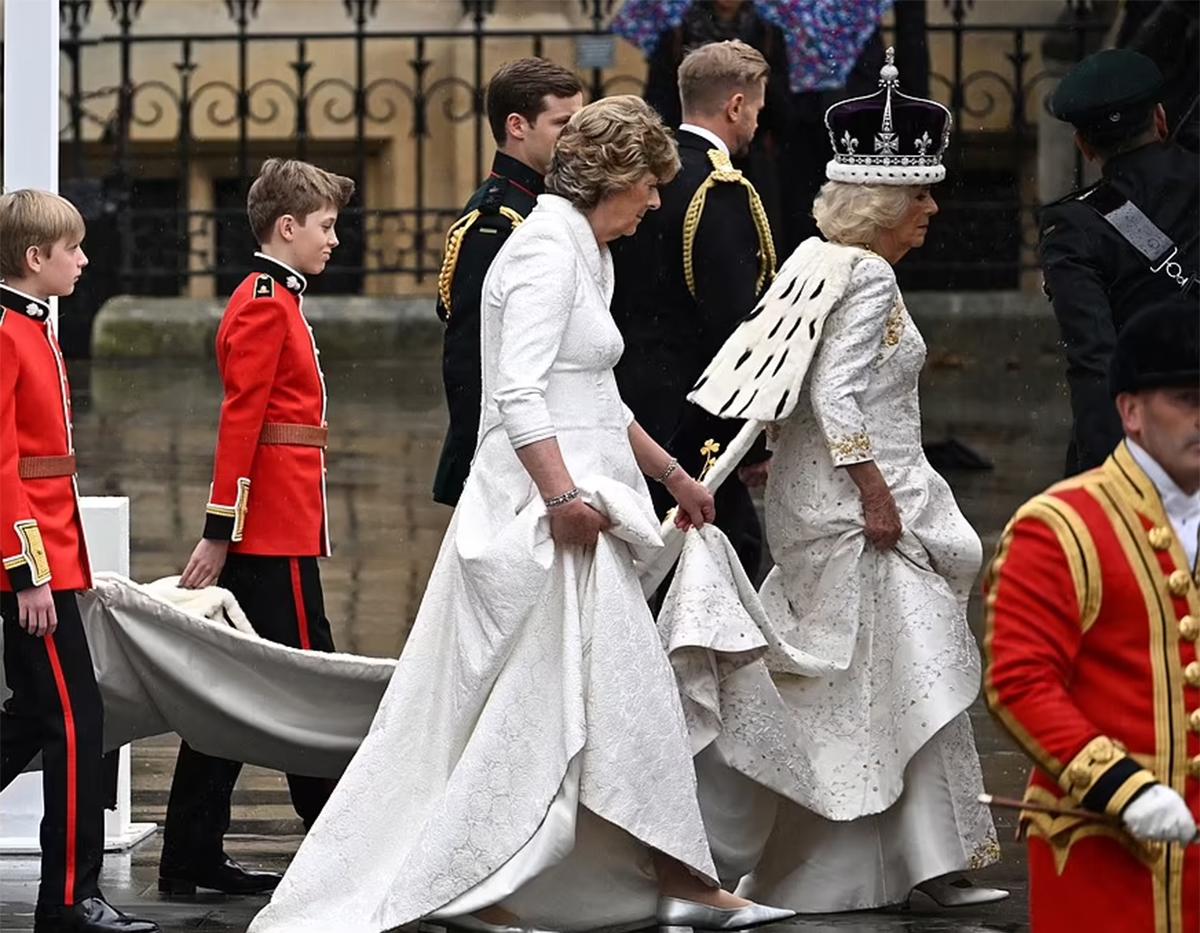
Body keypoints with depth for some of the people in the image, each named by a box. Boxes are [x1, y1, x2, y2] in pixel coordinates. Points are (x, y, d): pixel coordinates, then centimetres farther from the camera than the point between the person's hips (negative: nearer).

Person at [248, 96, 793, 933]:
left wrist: (672, 475, 30)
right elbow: (520, 394, -22)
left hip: (570, 504, 11)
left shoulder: (586, 254, 19)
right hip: (547, 506, -11)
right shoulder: (548, 249, -13)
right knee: (541, 703, -8)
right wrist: (564, 493, -27)